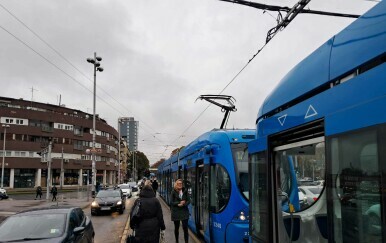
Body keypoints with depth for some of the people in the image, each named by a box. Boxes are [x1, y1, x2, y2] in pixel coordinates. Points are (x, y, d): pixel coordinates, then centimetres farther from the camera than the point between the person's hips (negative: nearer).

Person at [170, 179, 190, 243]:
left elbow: (188, 201, 2)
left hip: (184, 212, 1)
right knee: (176, 228, 13)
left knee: (185, 227, -6)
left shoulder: (185, 191, 1)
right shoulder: (173, 192, -6)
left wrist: (183, 204, -16)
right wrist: (179, 203, -19)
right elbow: (171, 202, -8)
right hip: (176, 212, -1)